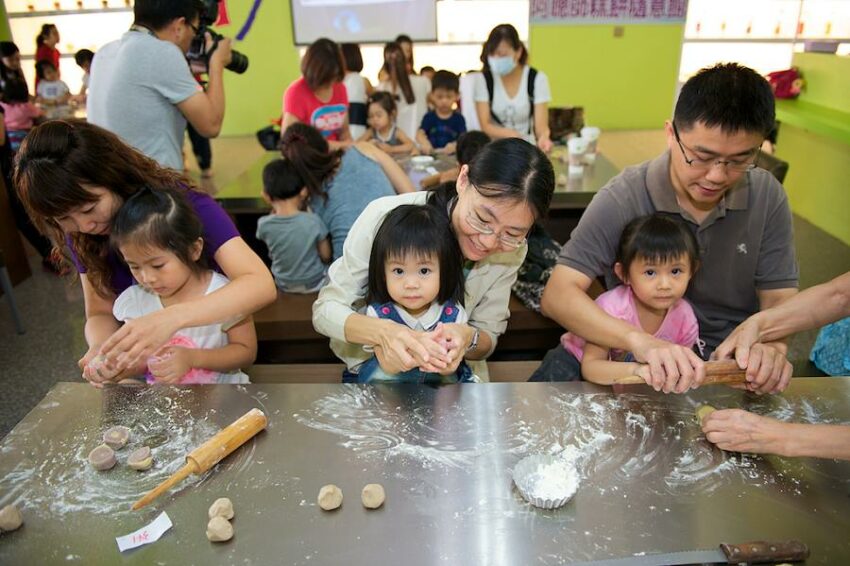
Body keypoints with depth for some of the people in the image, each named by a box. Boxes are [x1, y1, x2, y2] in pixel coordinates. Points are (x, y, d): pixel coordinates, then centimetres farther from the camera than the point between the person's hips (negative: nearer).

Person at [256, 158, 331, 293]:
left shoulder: (264, 224, -20)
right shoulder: (313, 221, -25)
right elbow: (326, 256, -13)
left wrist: (274, 207, -3)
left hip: (284, 287, 3)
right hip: (315, 284, -2)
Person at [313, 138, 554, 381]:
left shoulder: (511, 252, -12)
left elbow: (487, 338, -3)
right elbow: (326, 309, -15)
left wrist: (468, 339, -27)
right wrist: (382, 332, -35)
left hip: (453, 370, 2)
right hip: (371, 363, -1)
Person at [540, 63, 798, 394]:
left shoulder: (767, 197, -4)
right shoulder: (622, 199, -17)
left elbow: (778, 297, 0)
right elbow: (557, 295, -24)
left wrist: (773, 345, -24)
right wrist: (639, 340, -41)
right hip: (643, 367, -2)